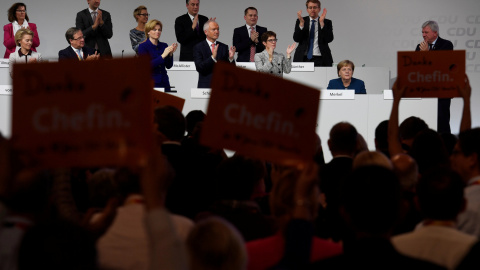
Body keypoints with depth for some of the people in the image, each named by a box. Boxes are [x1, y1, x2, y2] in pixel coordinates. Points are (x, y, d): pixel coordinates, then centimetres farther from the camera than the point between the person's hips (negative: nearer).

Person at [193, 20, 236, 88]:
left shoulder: (224, 47, 11)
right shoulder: (198, 48, 2)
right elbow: (199, 68, -11)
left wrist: (230, 58, -13)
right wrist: (212, 57, -23)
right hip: (205, 86, -2)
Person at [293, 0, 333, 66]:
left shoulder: (326, 22, 9)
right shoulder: (300, 22, 11)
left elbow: (329, 39, -5)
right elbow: (296, 39, 0)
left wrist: (322, 23, -13)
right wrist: (301, 23, -12)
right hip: (303, 59, 1)